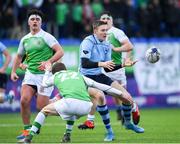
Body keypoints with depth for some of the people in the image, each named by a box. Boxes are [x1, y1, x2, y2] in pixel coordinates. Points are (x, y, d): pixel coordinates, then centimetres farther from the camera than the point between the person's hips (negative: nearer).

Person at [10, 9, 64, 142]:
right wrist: (13, 71, 12)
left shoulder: (46, 36, -7)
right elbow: (19, 56, 24)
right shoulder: (25, 39, 11)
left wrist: (48, 62, -25)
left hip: (45, 74, -5)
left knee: (41, 107, -7)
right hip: (30, 73, 5)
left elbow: (60, 51, -14)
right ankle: (27, 130, -2)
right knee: (24, 100, -15)